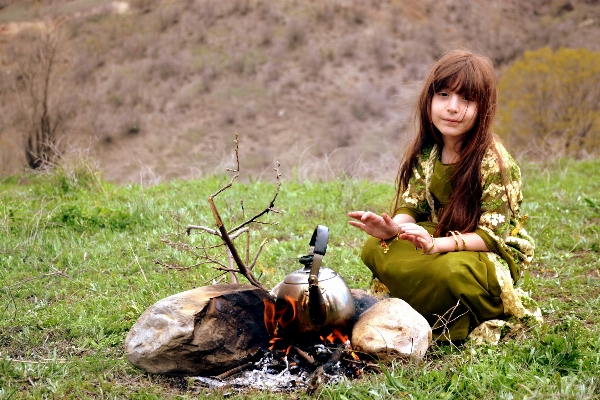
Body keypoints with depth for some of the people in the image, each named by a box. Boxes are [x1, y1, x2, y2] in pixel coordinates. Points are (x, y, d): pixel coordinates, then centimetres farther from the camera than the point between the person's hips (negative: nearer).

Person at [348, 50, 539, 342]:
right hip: (439, 241, 6)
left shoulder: (494, 162, -22)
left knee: (450, 269, -38)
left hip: (494, 256, -6)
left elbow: (491, 235, -23)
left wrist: (437, 244, -39)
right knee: (374, 250, -12)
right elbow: (411, 208, -1)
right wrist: (393, 228, -26)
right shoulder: (426, 152, -4)